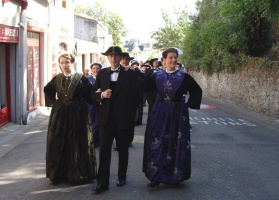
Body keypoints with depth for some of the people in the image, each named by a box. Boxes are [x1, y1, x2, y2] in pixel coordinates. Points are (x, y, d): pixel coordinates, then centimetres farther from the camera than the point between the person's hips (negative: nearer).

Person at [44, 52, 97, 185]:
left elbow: (89, 95, -4)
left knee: (78, 144, 3)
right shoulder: (57, 79, 5)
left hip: (77, 115, -3)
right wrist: (54, 101, 10)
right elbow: (47, 91, 21)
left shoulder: (81, 78, -4)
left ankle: (78, 174, 14)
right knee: (58, 145, 5)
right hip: (59, 116, 3)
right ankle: (58, 174, 16)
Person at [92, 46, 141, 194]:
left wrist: (130, 113, -3)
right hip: (106, 117, 1)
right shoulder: (102, 73, 6)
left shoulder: (129, 74, -2)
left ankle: (122, 177, 28)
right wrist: (102, 95, -14)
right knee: (104, 149, -3)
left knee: (123, 149, 12)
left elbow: (137, 96, -2)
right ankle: (102, 182, -1)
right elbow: (94, 93, 6)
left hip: (123, 118, -1)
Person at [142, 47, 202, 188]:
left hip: (178, 113, -1)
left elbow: (197, 91, 5)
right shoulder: (156, 75, 3)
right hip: (160, 113, 1)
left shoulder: (183, 76, -2)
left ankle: (175, 175, 19)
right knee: (158, 143, -2)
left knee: (176, 144, 5)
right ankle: (156, 176, 2)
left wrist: (189, 105, 0)